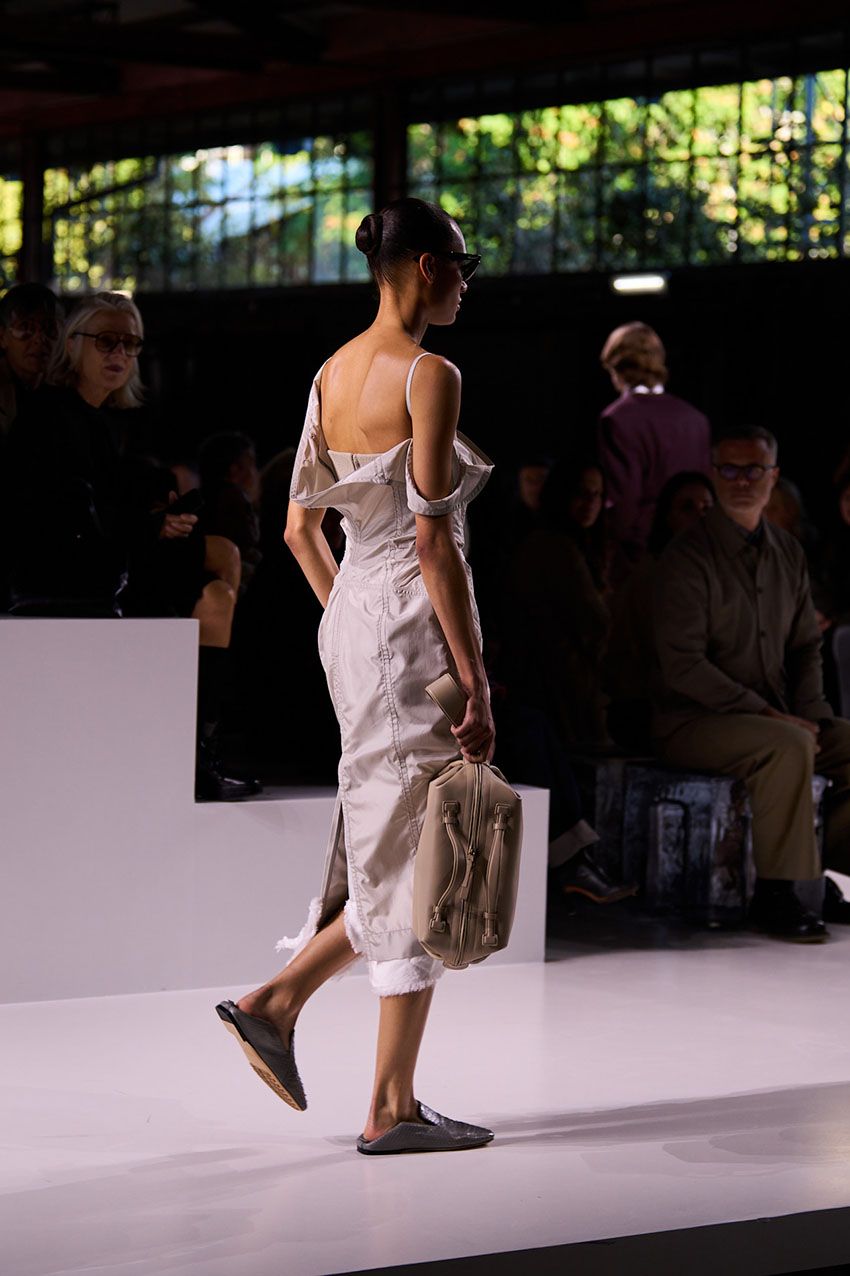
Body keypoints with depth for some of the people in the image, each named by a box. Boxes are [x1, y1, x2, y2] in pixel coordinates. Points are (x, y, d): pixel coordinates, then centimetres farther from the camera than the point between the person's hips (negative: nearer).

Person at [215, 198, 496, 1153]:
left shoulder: (332, 374, 11)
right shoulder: (429, 375, -14)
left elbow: (300, 526, 15)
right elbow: (433, 538, -18)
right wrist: (474, 680, -16)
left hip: (348, 618, 9)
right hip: (415, 620, -8)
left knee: (389, 858, 19)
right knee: (418, 865, -1)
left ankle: (277, 999, 14)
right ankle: (392, 1109, 5)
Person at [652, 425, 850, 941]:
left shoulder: (788, 553, 11)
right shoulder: (689, 556, -11)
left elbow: (806, 647, 14)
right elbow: (682, 666, -18)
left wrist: (808, 716, -5)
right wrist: (767, 714, -22)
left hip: (776, 717, 7)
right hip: (694, 721, -7)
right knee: (788, 747, -33)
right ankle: (777, 894, -25)